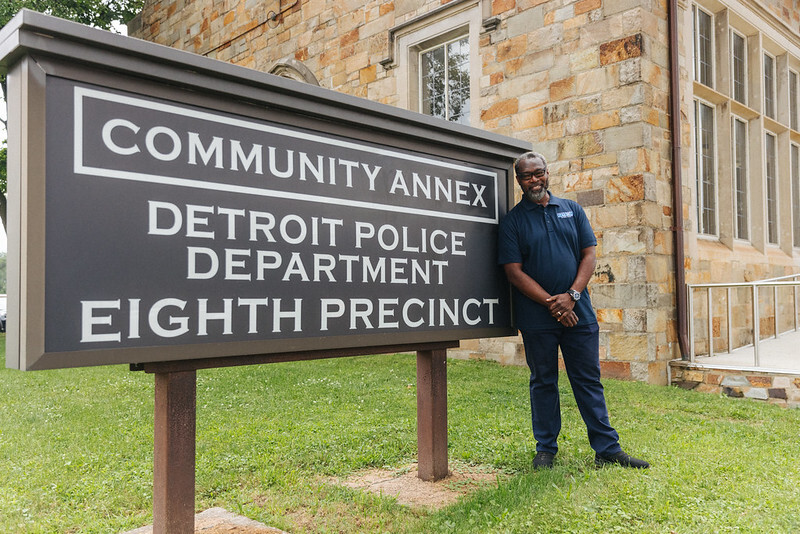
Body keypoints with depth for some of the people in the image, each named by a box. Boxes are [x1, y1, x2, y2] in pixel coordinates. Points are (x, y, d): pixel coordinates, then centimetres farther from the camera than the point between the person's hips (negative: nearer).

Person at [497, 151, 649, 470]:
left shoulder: (572, 210, 10)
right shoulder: (512, 221, 1)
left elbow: (589, 255, 5)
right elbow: (514, 272, -6)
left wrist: (572, 295, -9)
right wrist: (551, 303, -14)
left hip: (578, 312, 2)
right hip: (536, 317, -2)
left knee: (589, 380, 8)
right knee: (543, 382, 8)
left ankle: (607, 447, 17)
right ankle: (546, 449, 20)